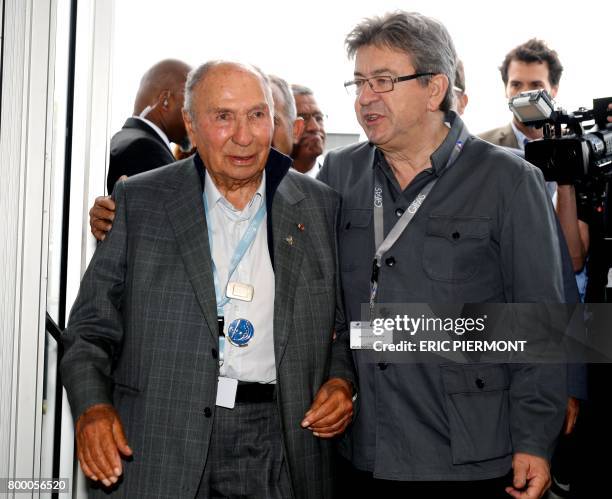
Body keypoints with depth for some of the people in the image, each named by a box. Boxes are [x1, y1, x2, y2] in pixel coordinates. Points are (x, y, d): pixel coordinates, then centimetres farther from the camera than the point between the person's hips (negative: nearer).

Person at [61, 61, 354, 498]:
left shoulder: (320, 207, 7)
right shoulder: (139, 201, 3)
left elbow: (344, 323, 14)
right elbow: (93, 326, 3)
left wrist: (341, 381, -3)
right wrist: (91, 406, -12)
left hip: (277, 450, 1)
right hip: (157, 451, -1)